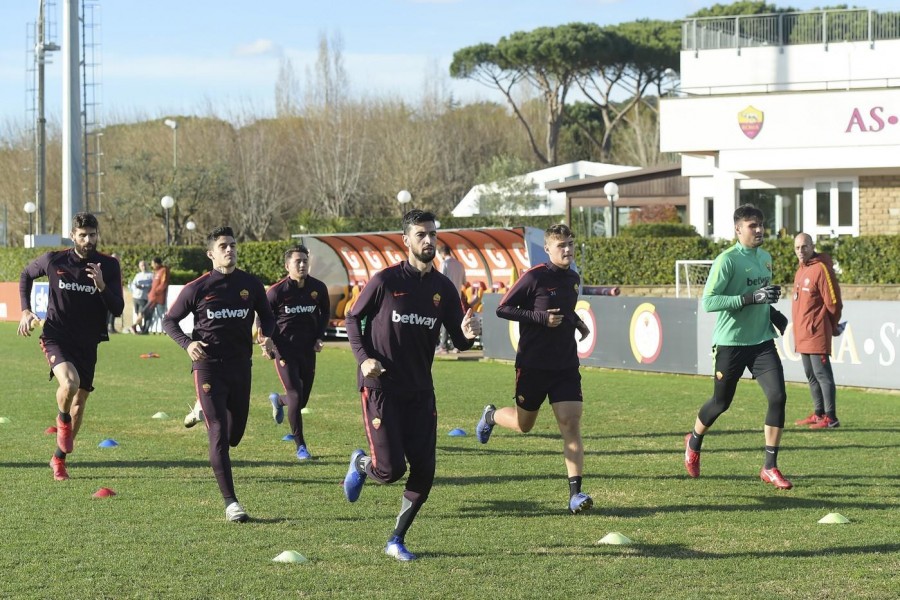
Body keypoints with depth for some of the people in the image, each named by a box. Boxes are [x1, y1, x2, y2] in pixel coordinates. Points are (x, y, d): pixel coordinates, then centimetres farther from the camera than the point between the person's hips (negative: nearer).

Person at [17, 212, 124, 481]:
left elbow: (117, 309, -8)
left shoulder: (109, 266, -4)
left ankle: (59, 458, 30)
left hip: (87, 343, 3)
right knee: (70, 382, -30)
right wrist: (25, 310, 5)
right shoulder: (54, 260, -5)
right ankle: (63, 421, 3)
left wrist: (101, 286, -25)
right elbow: (26, 275, 15)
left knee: (80, 401, 10)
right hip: (56, 336, -3)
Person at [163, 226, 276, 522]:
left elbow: (267, 316, 20)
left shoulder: (251, 285, 5)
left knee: (235, 434, 11)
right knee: (219, 434, -10)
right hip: (208, 367, -4)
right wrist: (187, 343, -14)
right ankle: (230, 503, -10)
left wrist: (266, 335, -3)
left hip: (241, 367, 4)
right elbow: (169, 320, 5)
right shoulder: (198, 288, -4)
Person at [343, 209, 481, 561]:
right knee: (391, 469, -12)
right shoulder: (385, 281, -7)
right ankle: (360, 464, 25)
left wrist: (467, 334, -15)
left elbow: (459, 341, 9)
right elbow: (353, 318, 4)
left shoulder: (443, 288, 6)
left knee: (424, 471, -2)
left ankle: (397, 541, 15)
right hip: (381, 387, -4)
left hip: (420, 391, 5)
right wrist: (363, 358, -11)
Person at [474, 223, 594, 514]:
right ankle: (491, 416, 48)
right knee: (524, 424, 13)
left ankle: (575, 493, -13)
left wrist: (576, 321, 8)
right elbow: (503, 309, -11)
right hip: (533, 366, -4)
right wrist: (541, 318, -20)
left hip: (566, 366, 4)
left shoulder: (573, 279, 8)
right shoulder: (535, 277, -13)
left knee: (571, 424, -10)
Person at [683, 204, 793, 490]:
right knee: (721, 402, 8)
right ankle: (694, 442, 40)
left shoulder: (765, 258, 11)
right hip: (731, 343, -5)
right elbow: (708, 302, -21)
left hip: (762, 341, 5)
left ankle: (770, 467, -4)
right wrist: (750, 298, -27)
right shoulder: (727, 260, -14)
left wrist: (770, 303, 8)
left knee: (778, 396, -11)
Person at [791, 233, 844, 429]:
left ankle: (830, 418, -8)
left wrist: (833, 326, 0)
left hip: (817, 333, -9)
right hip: (802, 335, 9)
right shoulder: (800, 270, 14)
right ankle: (819, 414, 22)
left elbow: (833, 301, -12)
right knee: (811, 375, 14)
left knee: (822, 374, -9)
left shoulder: (821, 268, -13)